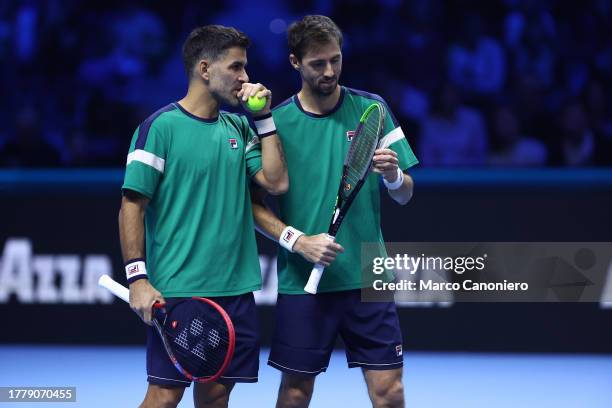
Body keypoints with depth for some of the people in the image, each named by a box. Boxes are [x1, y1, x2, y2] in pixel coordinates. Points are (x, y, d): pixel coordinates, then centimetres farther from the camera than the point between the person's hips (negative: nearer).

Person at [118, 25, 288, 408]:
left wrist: (263, 117, 3)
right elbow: (132, 206, -8)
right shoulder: (160, 127, -7)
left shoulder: (239, 128, 13)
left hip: (235, 289, 6)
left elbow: (277, 182, 4)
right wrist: (138, 279, -14)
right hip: (177, 291, -6)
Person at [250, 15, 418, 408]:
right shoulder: (276, 122, 0)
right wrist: (297, 241, -14)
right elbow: (256, 205, 2)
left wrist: (393, 175, -17)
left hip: (367, 277, 1)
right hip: (302, 282, -1)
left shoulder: (371, 109, 4)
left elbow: (405, 195, 6)